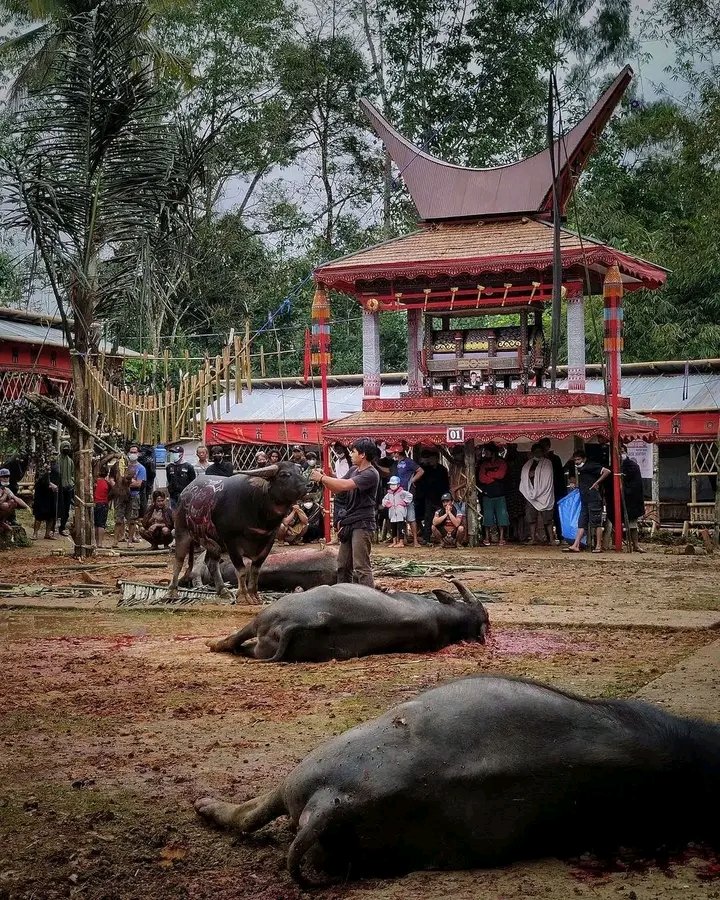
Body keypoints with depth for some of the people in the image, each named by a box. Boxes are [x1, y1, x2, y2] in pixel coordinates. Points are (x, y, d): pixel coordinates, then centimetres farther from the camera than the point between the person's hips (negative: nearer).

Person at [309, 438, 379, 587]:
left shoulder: (371, 474, -16)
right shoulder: (353, 470, 12)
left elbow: (345, 485, -26)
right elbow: (336, 489, 14)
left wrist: (322, 478, -17)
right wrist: (323, 477, -2)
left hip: (362, 524, -9)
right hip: (349, 524, 9)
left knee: (361, 567, -12)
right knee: (343, 565, 14)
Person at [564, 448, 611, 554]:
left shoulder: (591, 466, -10)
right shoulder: (579, 469, 16)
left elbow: (607, 471, -18)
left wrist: (597, 483, -14)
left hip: (594, 499, -9)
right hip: (584, 500, 9)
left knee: (596, 523, -3)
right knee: (581, 524, 4)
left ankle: (598, 546, 2)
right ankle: (575, 546, 1)